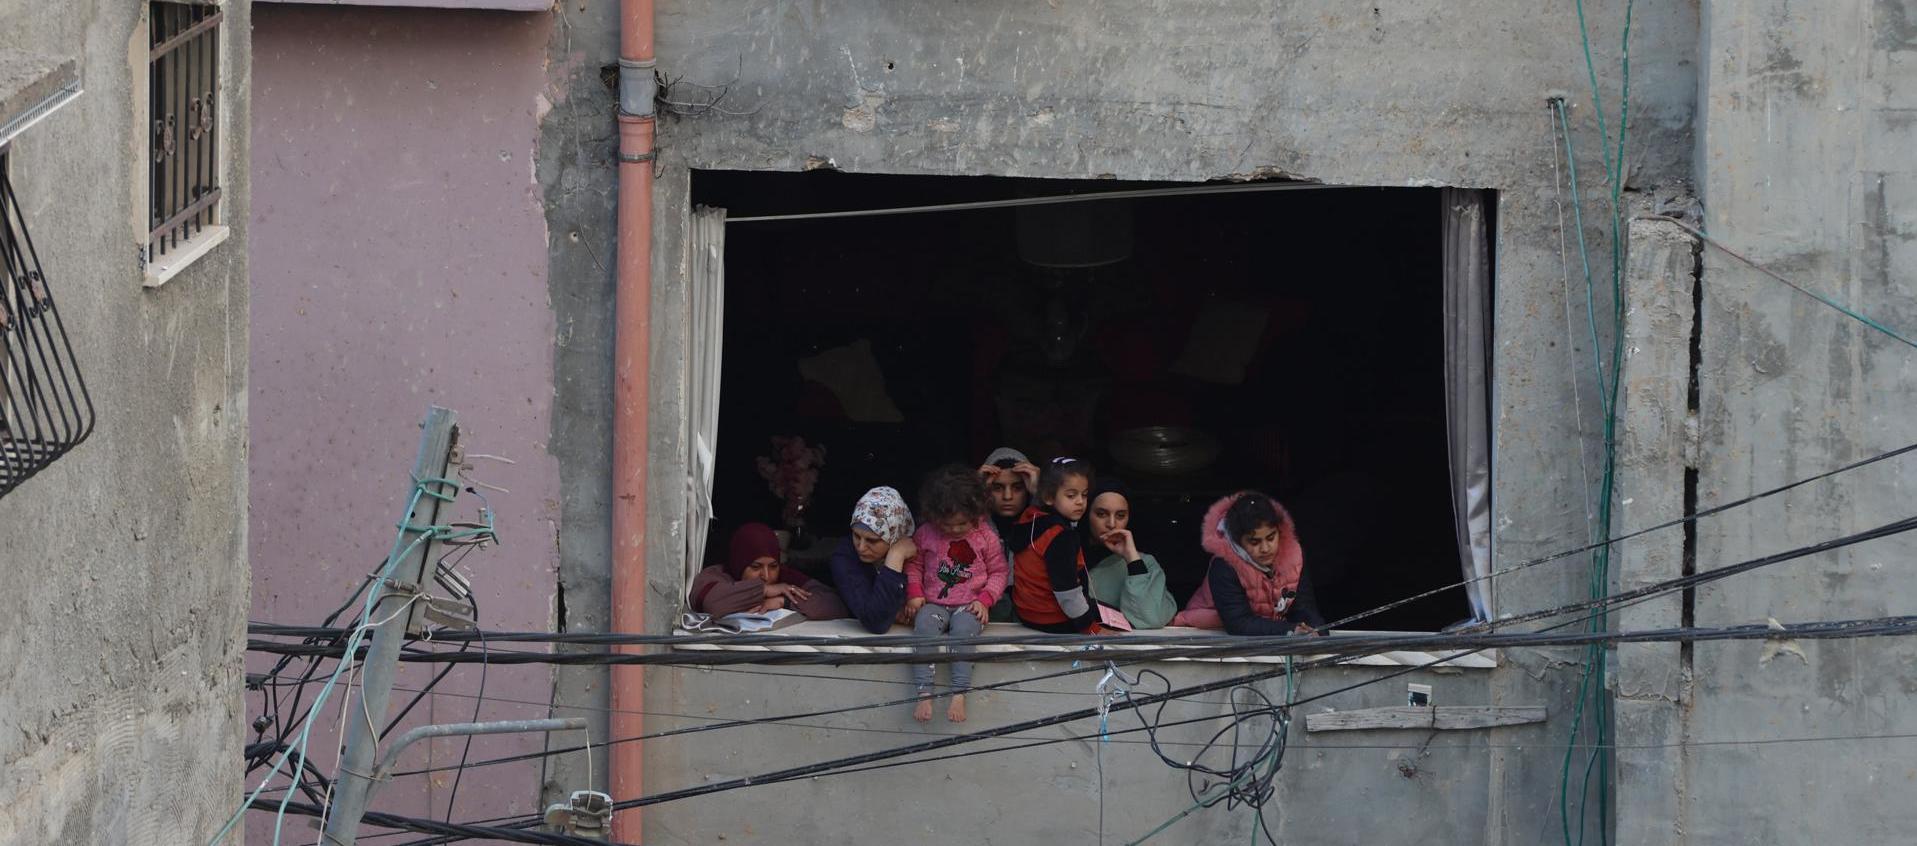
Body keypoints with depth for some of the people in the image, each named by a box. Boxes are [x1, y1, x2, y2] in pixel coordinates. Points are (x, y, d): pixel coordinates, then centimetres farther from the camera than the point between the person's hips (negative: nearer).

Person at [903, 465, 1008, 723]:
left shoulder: (985, 535, -1)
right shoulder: (925, 534, 2)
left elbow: (998, 571, 6)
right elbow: (914, 566, 14)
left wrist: (985, 599, -8)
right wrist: (914, 593, -2)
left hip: (969, 604, -1)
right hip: (934, 602, 1)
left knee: (964, 627, -34)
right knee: (924, 625, -31)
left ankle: (959, 694, -34)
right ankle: (924, 694, -33)